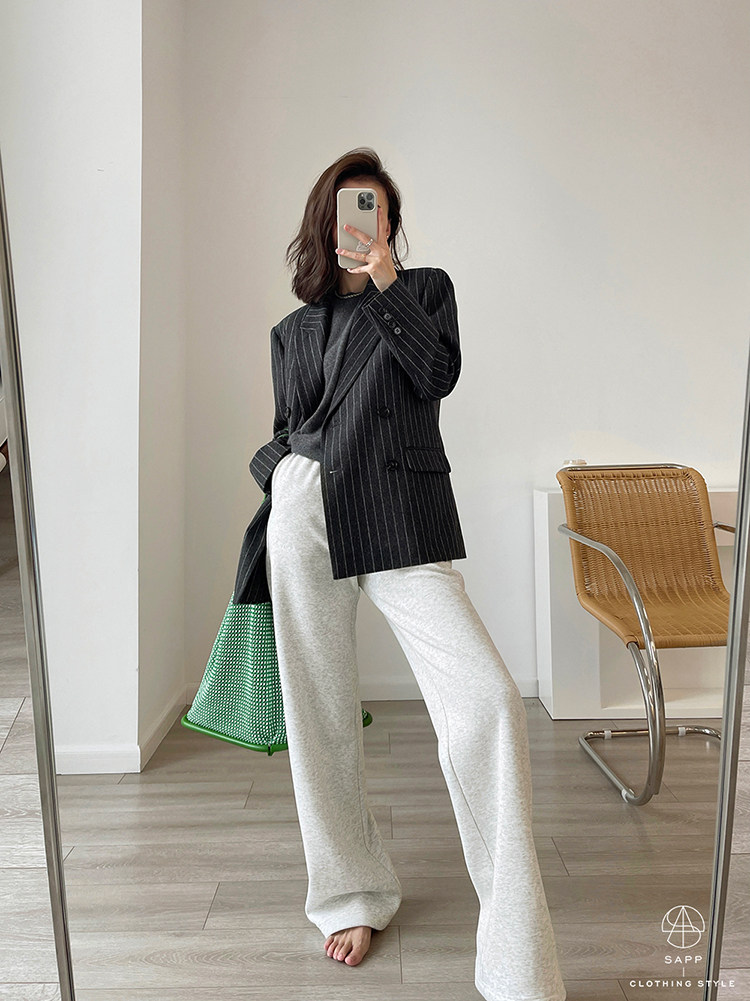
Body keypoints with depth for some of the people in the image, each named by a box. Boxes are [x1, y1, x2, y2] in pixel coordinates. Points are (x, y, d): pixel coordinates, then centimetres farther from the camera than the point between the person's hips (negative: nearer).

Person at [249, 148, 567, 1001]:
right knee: (322, 716, 5)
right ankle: (353, 897, 28)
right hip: (307, 515, 3)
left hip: (405, 521, -2)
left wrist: (384, 277, -7)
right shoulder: (293, 331, 20)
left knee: (488, 699, -18)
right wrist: (280, 476, 3)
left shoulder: (427, 287, 15)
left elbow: (438, 373, -4)